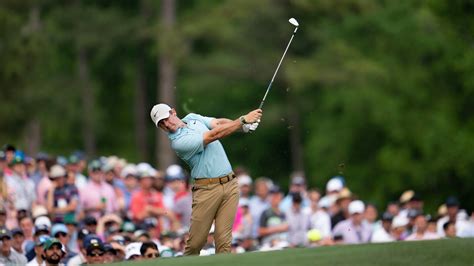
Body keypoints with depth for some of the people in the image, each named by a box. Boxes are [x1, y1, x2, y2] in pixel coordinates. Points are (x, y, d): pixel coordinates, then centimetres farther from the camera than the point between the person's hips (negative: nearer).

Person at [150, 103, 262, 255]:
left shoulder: (192, 118, 14)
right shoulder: (178, 142, -13)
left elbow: (220, 123, 5)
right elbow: (213, 135, -17)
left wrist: (244, 125, -16)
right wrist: (243, 120, -17)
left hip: (230, 184, 5)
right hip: (207, 189, -5)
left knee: (224, 240, -4)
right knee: (195, 242, -7)